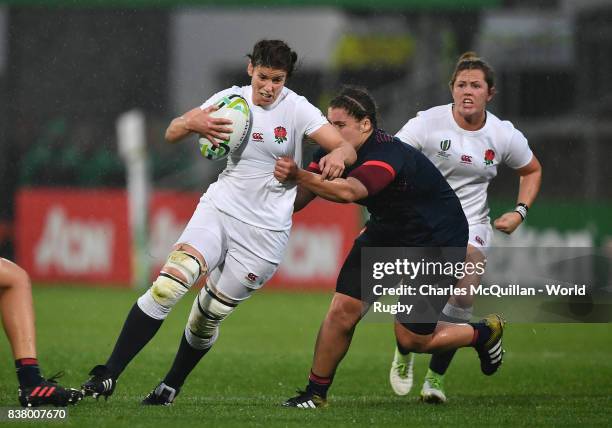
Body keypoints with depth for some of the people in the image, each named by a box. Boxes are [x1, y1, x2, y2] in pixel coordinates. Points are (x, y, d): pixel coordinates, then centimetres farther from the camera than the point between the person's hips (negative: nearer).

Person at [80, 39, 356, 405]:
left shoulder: (297, 109, -8)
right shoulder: (231, 99, 1)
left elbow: (347, 150, -16)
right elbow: (171, 134, 5)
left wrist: (337, 156, -41)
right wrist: (193, 123, -19)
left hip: (265, 231, -2)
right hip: (218, 210, 2)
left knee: (209, 316, 2)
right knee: (168, 285, -19)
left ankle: (171, 387, 25)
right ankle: (109, 376, -20)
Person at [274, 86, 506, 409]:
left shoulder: (387, 155, -34)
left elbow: (348, 192, -53)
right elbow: (300, 198, -12)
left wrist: (299, 175, -64)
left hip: (437, 241, -7)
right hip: (386, 231, 7)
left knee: (412, 339, -2)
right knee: (343, 311, -9)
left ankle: (484, 333, 25)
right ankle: (315, 393, 5)